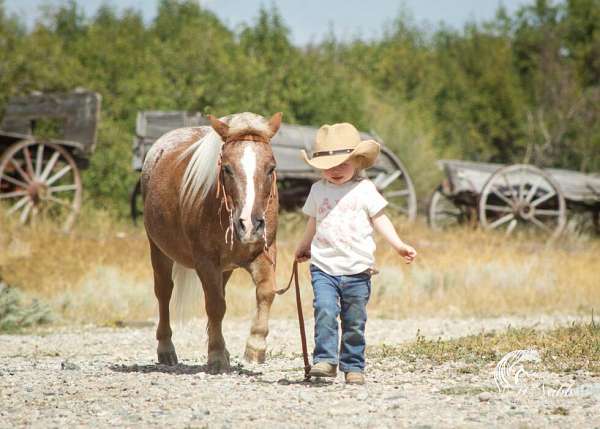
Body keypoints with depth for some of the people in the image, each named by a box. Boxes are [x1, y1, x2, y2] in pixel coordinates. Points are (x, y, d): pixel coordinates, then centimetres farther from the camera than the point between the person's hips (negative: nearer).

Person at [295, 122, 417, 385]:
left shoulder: (364, 189, 1)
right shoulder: (318, 190, 9)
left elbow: (380, 220, 2)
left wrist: (398, 245, -10)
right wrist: (304, 247, 38)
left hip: (357, 270, -1)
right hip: (323, 267, 1)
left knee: (354, 322, 5)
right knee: (325, 312, -19)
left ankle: (353, 366, 14)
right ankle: (325, 359, -18)